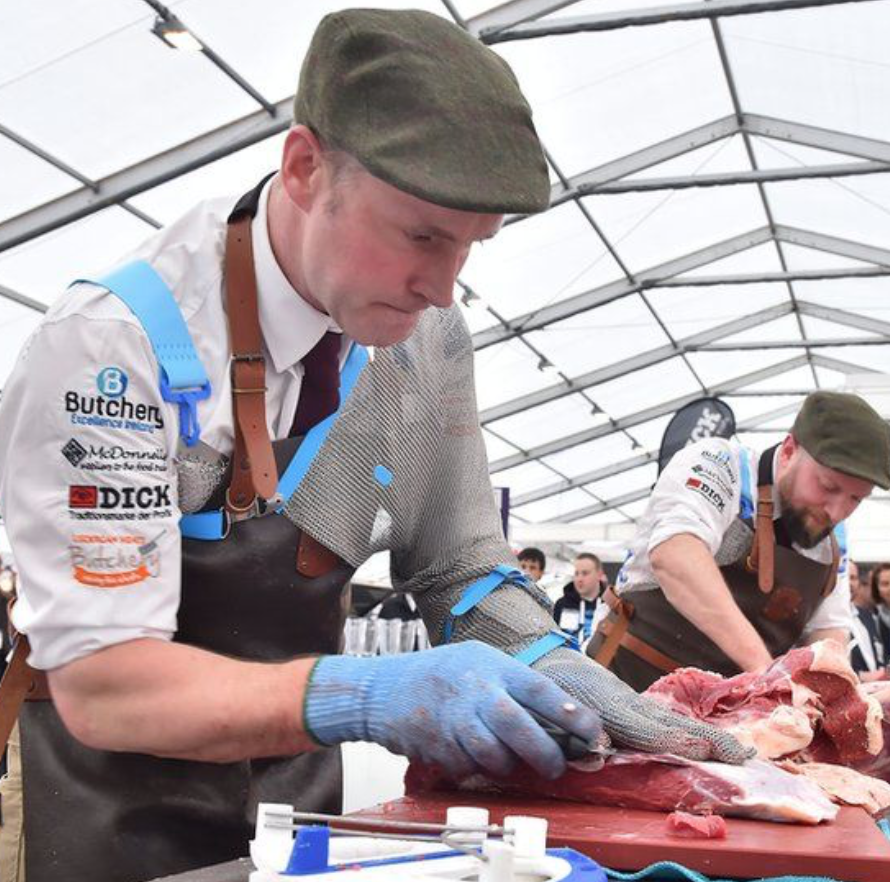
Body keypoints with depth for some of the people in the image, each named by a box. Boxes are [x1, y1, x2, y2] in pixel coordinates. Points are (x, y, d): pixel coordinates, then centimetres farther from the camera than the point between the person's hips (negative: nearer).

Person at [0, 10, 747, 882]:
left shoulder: (429, 336, -9)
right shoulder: (115, 342, -26)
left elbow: (460, 567, 0)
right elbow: (100, 685, -28)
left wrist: (537, 654, -21)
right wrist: (369, 696, -41)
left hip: (299, 781, 6)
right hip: (121, 811, -5)